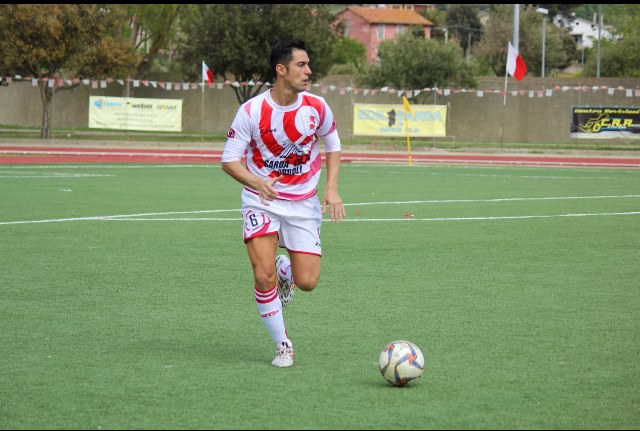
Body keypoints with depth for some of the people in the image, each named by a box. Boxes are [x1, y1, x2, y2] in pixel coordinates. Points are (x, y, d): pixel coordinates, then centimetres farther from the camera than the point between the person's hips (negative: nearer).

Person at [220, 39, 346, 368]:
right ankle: (283, 346, 1)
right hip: (262, 201, -2)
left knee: (307, 282, -5)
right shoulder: (251, 111, -15)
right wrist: (257, 183, -29)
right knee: (264, 275, -19)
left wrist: (331, 188, -3)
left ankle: (286, 271, 34)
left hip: (303, 203, 2)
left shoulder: (316, 106, -7)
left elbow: (332, 145, 11)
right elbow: (229, 160, -10)